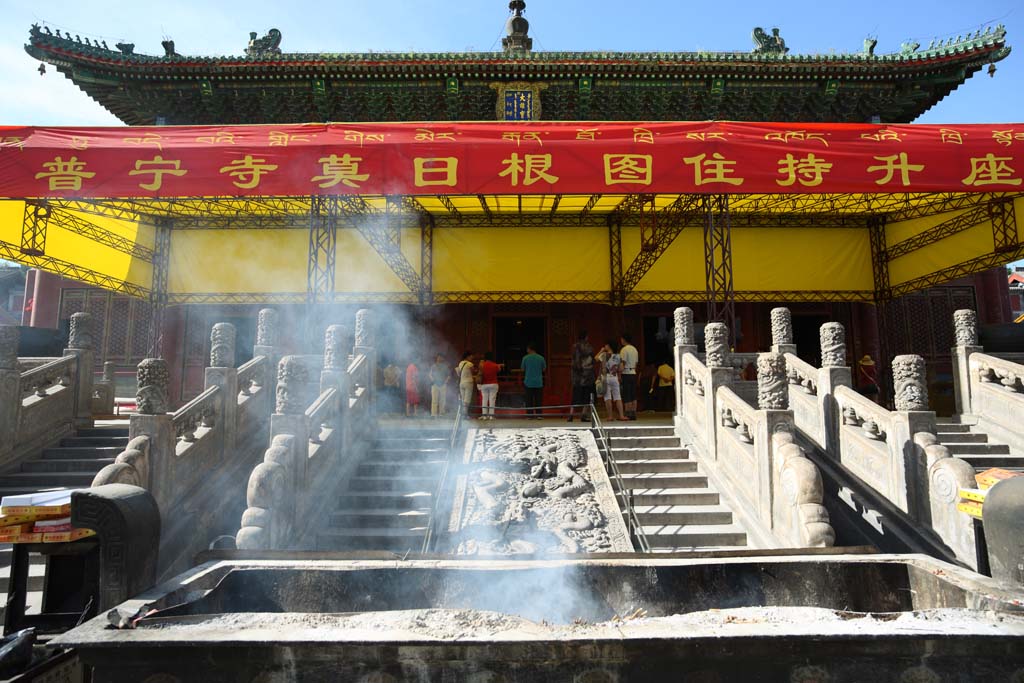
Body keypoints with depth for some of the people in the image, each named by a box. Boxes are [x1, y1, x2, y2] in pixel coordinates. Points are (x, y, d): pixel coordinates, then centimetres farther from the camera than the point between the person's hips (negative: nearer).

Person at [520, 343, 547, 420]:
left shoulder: (525, 358, -4)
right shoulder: (541, 358, -2)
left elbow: (522, 369, 3)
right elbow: (544, 369, 6)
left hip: (528, 382, -1)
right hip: (539, 382, 1)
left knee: (529, 399, 6)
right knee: (538, 399, 6)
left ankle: (529, 415, 5)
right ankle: (538, 415, 3)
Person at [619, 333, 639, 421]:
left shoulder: (624, 349, -11)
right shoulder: (635, 349, 14)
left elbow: (622, 363, -15)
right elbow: (636, 362, 16)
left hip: (626, 374, -8)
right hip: (633, 373, 8)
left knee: (626, 397, -6)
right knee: (633, 396, 9)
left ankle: (628, 414, -7)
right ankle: (633, 414, 10)